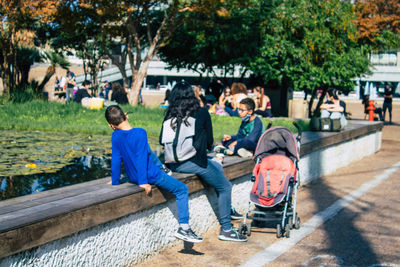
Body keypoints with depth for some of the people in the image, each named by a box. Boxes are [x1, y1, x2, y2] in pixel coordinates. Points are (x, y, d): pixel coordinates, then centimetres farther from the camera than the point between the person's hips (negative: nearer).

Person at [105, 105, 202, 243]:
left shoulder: (116, 136, -10)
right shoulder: (140, 133, -24)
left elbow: (115, 160, -5)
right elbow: (141, 158, -26)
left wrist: (115, 181, 6)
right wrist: (143, 182, -22)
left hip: (133, 177, 7)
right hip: (151, 176, -7)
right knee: (182, 190, 4)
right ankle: (184, 228, -2)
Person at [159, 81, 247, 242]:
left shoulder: (170, 115, 5)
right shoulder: (202, 113, -4)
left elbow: (162, 140, 11)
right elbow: (210, 141, 5)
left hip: (174, 164, 7)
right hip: (194, 162, -6)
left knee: (218, 166, 29)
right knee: (225, 187, 11)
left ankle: (228, 209, 36)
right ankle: (225, 229, 10)